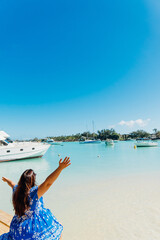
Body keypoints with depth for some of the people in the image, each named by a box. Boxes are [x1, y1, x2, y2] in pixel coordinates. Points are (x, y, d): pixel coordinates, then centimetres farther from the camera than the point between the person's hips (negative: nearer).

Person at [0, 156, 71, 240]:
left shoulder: (16, 190, -6)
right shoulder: (34, 192, -26)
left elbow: (12, 183, 17)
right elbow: (48, 182, -38)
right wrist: (60, 168, -45)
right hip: (35, 228, -5)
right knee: (58, 233, 13)